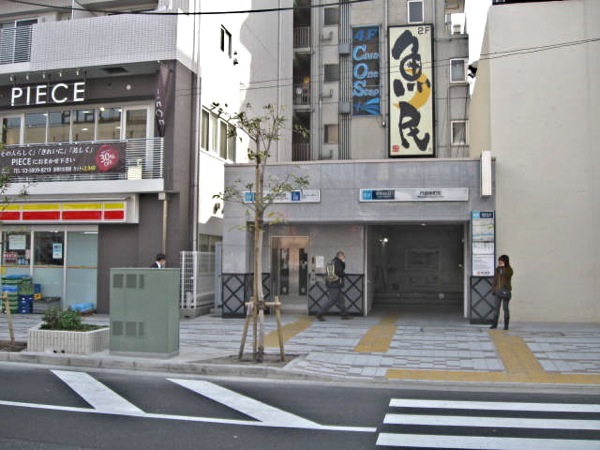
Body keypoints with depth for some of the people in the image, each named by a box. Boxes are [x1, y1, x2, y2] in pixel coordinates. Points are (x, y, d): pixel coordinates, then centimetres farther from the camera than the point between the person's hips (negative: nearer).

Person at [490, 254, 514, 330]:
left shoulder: (509, 270, -2)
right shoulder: (497, 269, 10)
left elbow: (506, 274, -25)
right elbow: (494, 280, 12)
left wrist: (503, 266, -16)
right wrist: (493, 289, 6)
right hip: (498, 291, 4)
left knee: (505, 308, -1)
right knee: (496, 308, 5)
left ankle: (506, 325, 5)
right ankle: (495, 324, 10)